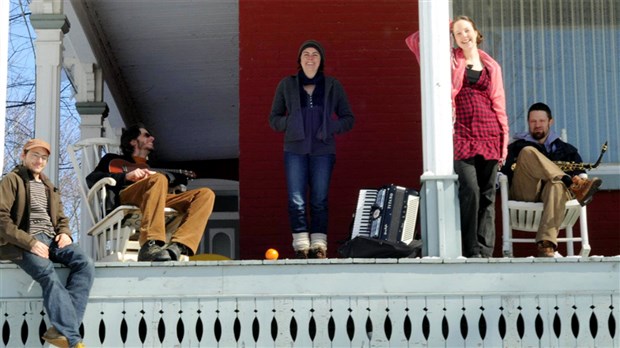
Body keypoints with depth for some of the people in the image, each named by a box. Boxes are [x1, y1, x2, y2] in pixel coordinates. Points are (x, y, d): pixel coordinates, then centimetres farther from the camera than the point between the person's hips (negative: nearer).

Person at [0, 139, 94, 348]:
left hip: (51, 239, 6)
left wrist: (65, 233, 5)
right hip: (24, 242, -6)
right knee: (49, 274, -35)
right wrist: (30, 242, -18)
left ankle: (62, 328, -31)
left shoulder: (48, 186, 27)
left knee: (86, 264, -22)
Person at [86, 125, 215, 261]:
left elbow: (180, 179, 23)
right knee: (158, 179, -36)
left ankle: (177, 246, -41)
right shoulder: (113, 160, 31)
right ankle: (150, 246, -54)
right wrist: (126, 176, -6)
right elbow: (91, 179, 11)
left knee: (206, 194, -16)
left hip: (161, 200, 5)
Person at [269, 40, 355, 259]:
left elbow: (348, 119, 12)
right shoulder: (287, 85, 9)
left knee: (320, 200, 1)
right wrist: (291, 123, -8)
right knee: (296, 200, -6)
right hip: (295, 150, 0)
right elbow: (274, 119, 13)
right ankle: (301, 246, -2)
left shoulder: (333, 86, 9)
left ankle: (318, 246, 5)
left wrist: (330, 128, -7)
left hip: (323, 150, 0)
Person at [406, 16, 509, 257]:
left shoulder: (492, 66, 17)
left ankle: (485, 251, 5)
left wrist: (504, 141, 9)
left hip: (489, 135, 3)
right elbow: (413, 41, 5)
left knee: (487, 194, 2)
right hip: (462, 136, -3)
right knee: (470, 189, -15)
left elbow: (499, 105, 15)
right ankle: (470, 251, -10)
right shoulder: (450, 60, 10)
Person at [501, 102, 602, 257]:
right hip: (524, 191, 0)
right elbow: (504, 171, 8)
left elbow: (579, 169, 16)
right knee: (528, 152, -23)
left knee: (557, 185, -37)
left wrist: (577, 178, -8)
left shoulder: (564, 149, 30)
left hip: (550, 191, 1)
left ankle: (546, 244, -56)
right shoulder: (516, 147, 25)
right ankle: (574, 187, -41)